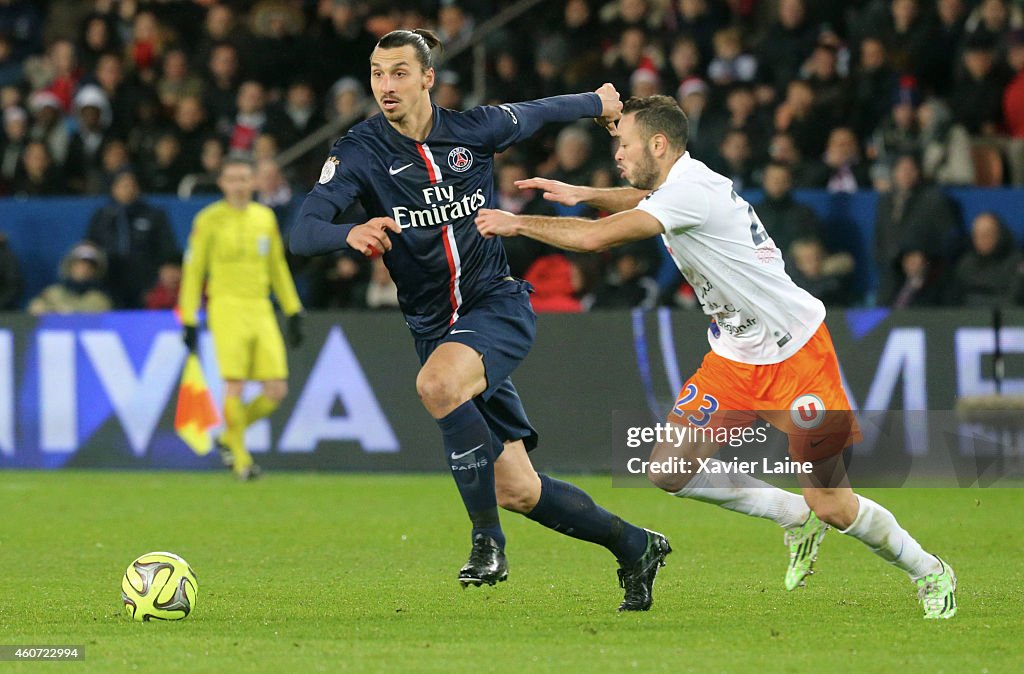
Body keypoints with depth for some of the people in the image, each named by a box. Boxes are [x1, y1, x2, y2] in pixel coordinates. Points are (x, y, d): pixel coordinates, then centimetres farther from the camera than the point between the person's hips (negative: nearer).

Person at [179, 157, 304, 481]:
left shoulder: (265, 217, 13)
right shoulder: (209, 220, 0)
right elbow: (193, 270, 2)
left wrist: (293, 312, 18)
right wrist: (189, 320, -2)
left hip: (261, 310, 5)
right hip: (227, 307, -5)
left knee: (277, 390, -4)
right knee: (235, 385, -13)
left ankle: (229, 438, 18)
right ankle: (240, 459, 3)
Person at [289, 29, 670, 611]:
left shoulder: (475, 129, -5)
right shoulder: (359, 153, -7)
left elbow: (542, 112, 17)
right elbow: (302, 234, -20)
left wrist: (598, 101, 35)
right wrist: (350, 234, -42)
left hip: (498, 306, -2)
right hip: (434, 323, 2)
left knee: (437, 382, -36)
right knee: (517, 492, 1)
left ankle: (488, 540, -25)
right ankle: (634, 547, 23)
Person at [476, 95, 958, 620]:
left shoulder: (691, 189, -23)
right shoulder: (676, 186, 6)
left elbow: (596, 238, -27)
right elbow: (642, 199, 33)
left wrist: (517, 223, -15)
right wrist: (582, 194, 17)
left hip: (795, 353, -9)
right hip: (734, 356, 9)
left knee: (833, 508, -7)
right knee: (669, 472, -2)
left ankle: (929, 573, 17)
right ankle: (794, 517, 14)